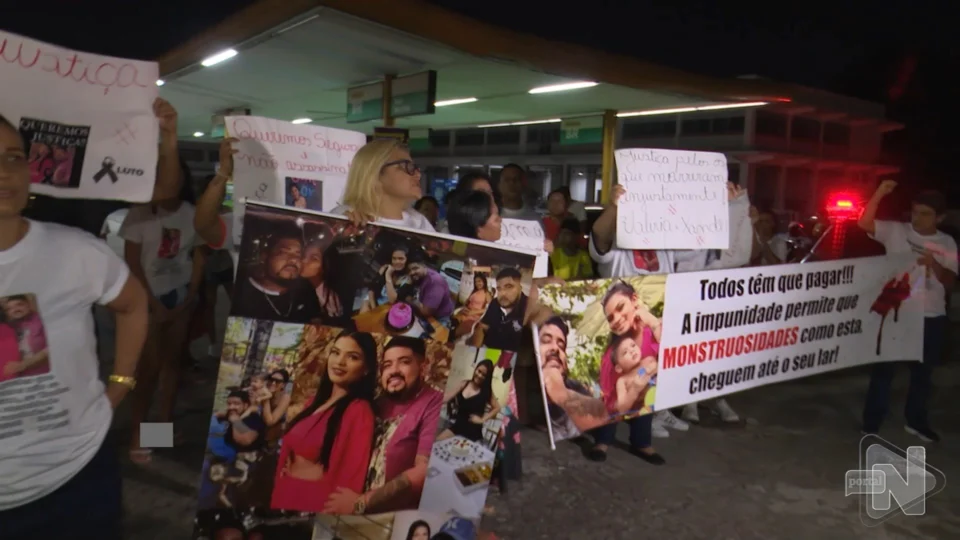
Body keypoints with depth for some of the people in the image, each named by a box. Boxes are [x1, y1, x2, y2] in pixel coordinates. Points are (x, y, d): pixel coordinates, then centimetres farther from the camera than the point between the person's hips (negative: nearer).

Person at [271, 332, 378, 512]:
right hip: (285, 496, 7)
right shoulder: (317, 402, 9)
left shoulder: (359, 411, -17)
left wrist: (317, 473, -10)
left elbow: (351, 478, -22)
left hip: (315, 502, -7)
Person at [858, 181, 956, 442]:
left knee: (922, 372, 16)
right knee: (884, 369, 4)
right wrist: (880, 193, -25)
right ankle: (871, 423, 13)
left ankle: (916, 421, 33)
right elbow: (864, 223, -17)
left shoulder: (947, 244, 3)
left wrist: (934, 264, -20)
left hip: (931, 318, 3)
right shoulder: (896, 231, -4)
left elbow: (950, 283, -2)